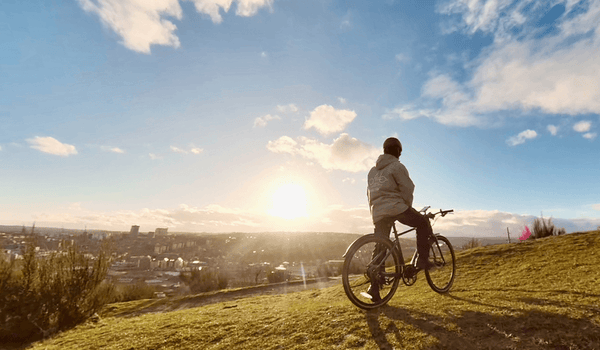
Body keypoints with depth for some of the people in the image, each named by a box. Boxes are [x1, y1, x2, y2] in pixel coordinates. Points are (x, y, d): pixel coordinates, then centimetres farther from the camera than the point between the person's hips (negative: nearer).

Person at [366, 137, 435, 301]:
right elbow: (407, 189, -5)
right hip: (395, 207, -6)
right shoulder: (397, 166, 1)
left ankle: (374, 287, 4)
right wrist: (409, 207, 9)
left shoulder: (373, 171, 23)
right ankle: (423, 260, 8)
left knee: (379, 249, 7)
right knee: (423, 223, 15)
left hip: (377, 212, 6)